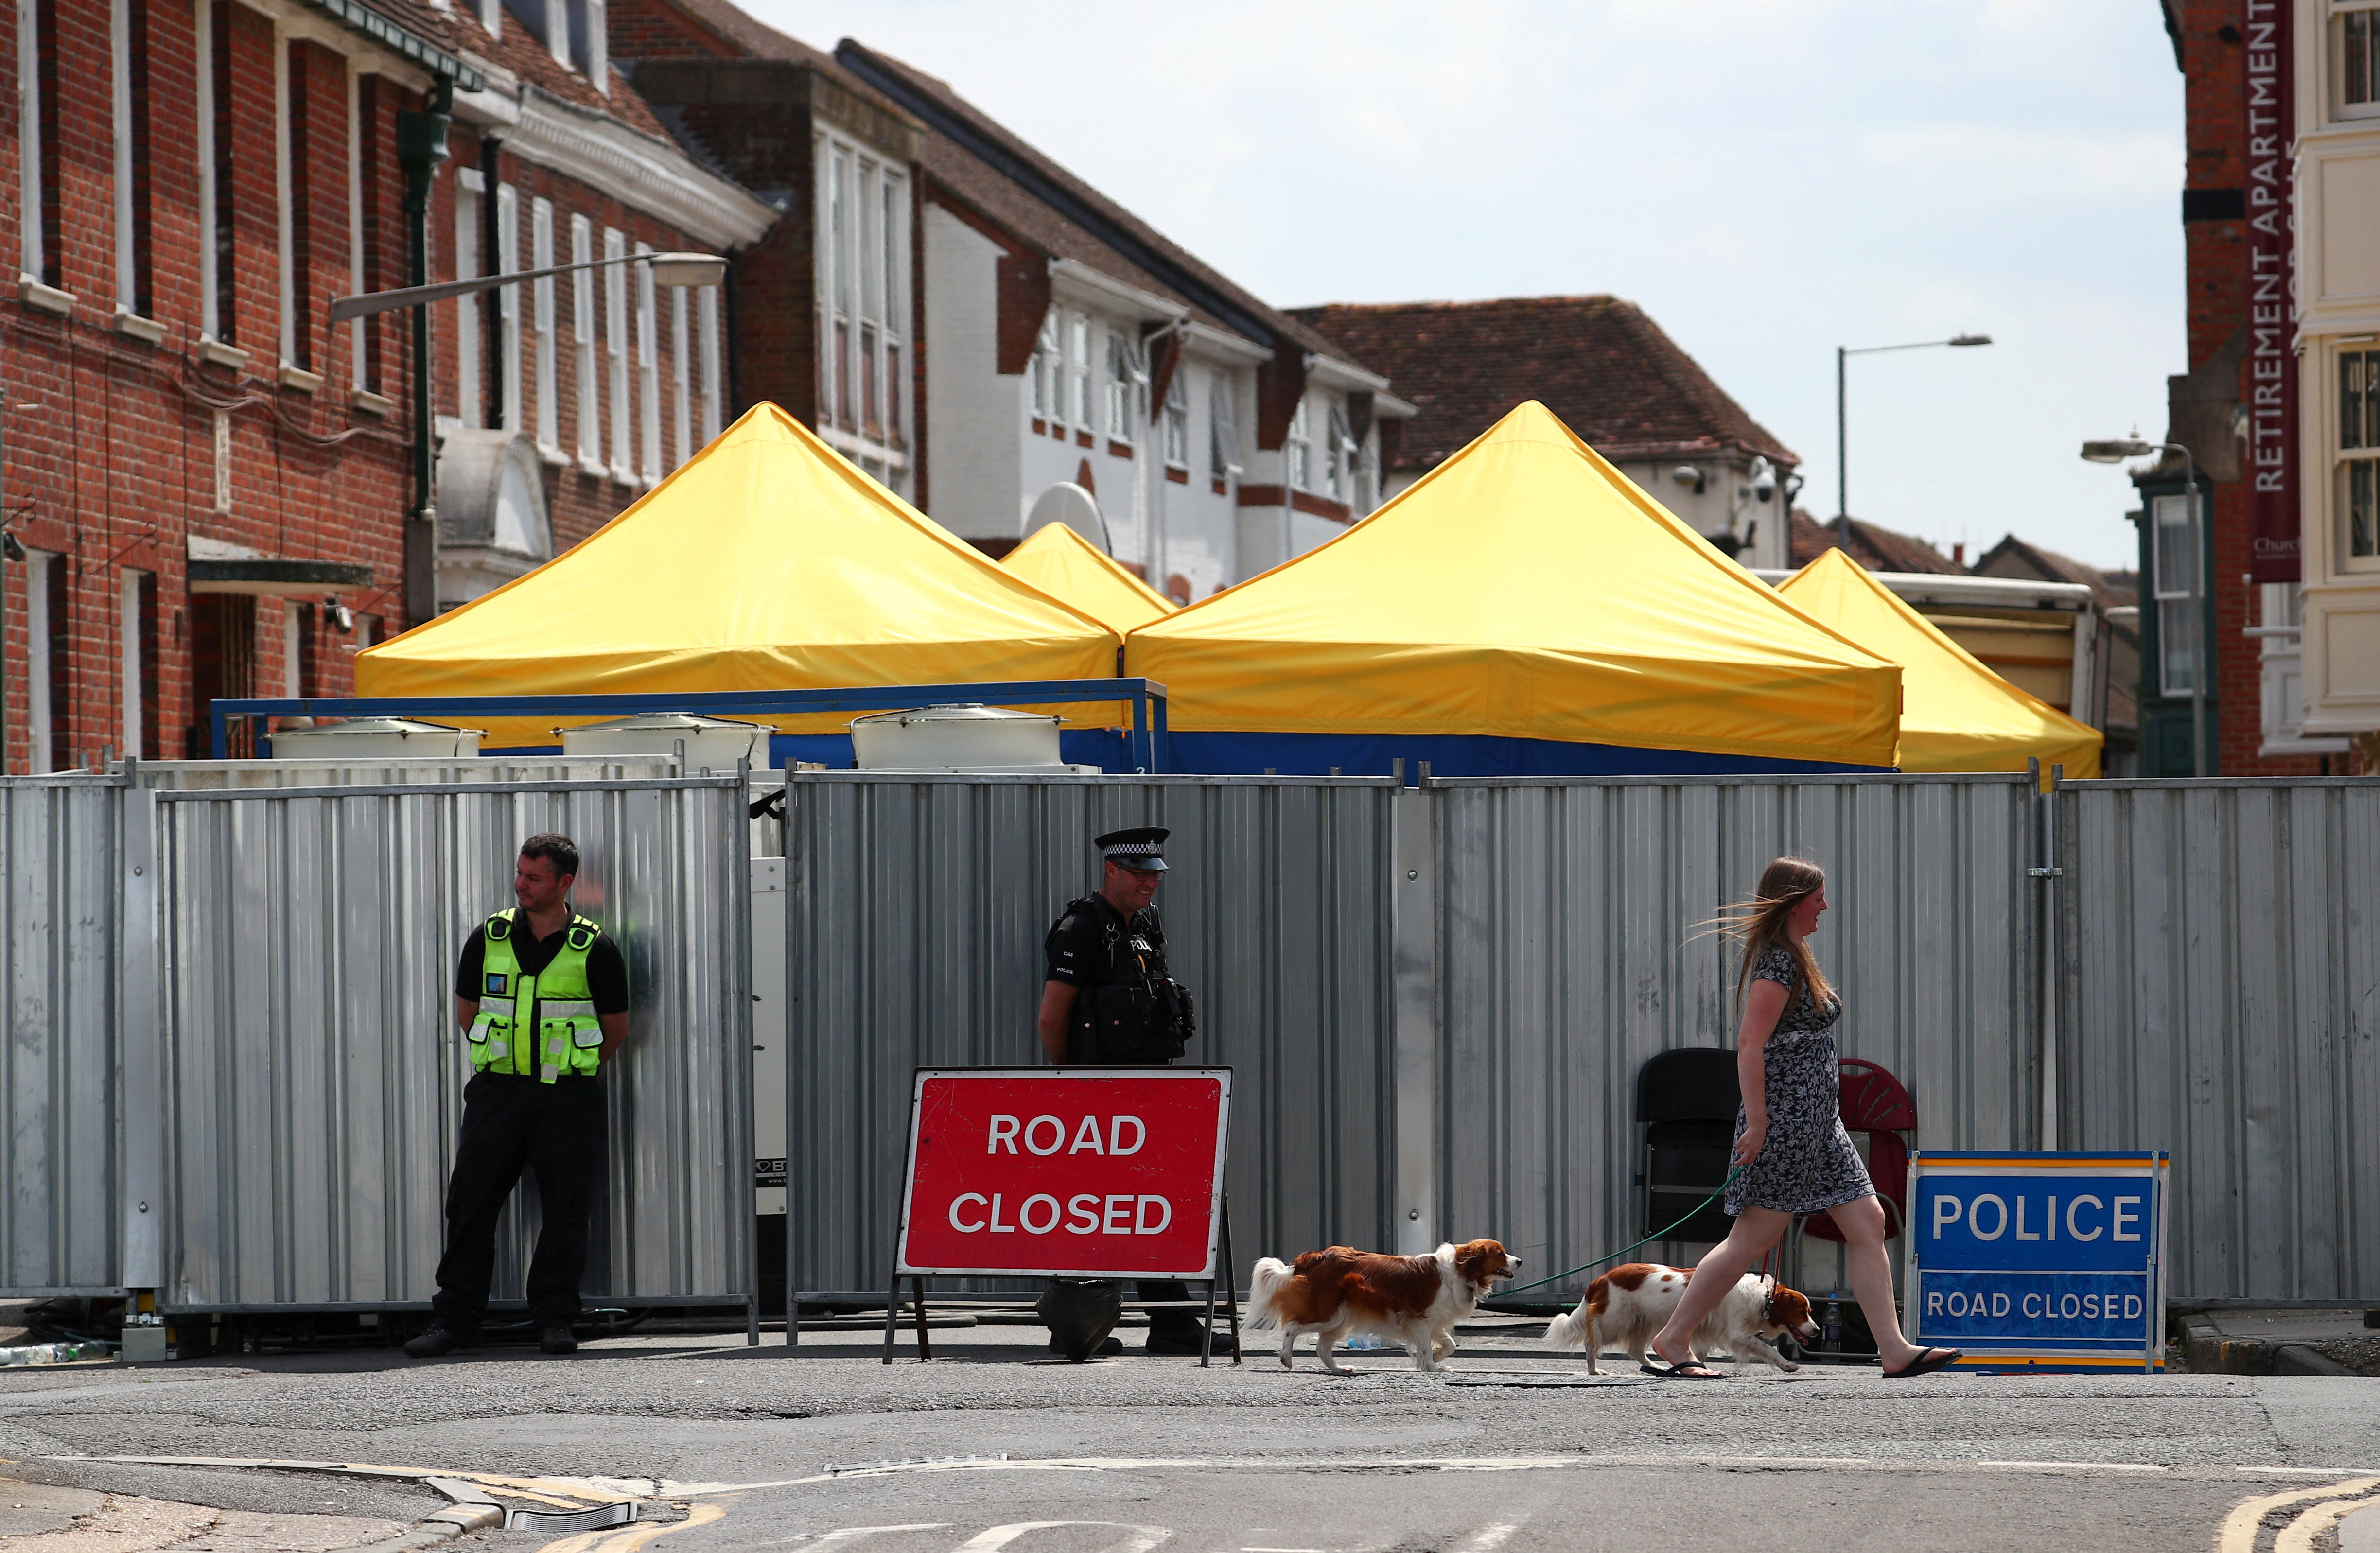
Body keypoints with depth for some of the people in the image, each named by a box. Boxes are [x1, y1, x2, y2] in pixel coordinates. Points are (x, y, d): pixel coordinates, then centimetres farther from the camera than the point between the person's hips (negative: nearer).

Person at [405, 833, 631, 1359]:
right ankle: (455, 1319, 7)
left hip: (568, 1098, -2)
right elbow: (466, 1013, 15)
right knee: (471, 1203, 1)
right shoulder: (488, 939, 3)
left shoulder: (594, 950, -3)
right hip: (496, 1093, 2)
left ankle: (555, 1319, 10)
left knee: (566, 1211, 1)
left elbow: (616, 1029, 8)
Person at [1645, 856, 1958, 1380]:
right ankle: (1672, 1339, 2)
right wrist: (1756, 1123, -24)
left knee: (1868, 1224, 3)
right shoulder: (1777, 963, -14)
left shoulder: (1794, 957, 17)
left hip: (1817, 1121, 10)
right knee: (1753, 1237, -6)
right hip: (1784, 1120, -10)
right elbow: (1750, 1045, -21)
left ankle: (1894, 1349, 1)